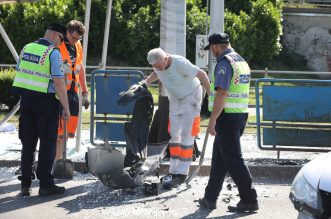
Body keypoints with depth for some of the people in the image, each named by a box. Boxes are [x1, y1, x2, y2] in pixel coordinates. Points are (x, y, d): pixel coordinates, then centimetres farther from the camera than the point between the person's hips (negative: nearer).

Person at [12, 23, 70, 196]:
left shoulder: (26, 49, 9)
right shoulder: (53, 53, -11)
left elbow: (19, 73, 14)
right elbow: (58, 83, -15)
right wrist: (66, 108, -10)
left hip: (26, 99, 6)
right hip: (46, 101, -6)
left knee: (28, 143, 11)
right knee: (47, 143, 4)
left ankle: (25, 184, 11)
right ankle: (45, 184, 4)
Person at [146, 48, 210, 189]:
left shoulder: (180, 63, -30)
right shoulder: (158, 64, -9)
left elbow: (202, 75, -23)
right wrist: (146, 82, 3)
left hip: (191, 97, -8)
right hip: (175, 99, 8)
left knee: (186, 135, -11)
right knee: (173, 135, 7)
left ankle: (181, 174, -11)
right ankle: (174, 171, 13)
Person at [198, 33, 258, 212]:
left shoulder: (224, 63, -14)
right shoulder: (242, 62, 16)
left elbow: (221, 94, -22)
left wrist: (212, 121, -22)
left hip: (227, 116, -10)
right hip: (241, 115, 10)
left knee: (233, 159, -6)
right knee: (219, 157, 15)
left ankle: (249, 200, -7)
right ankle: (210, 198, 21)